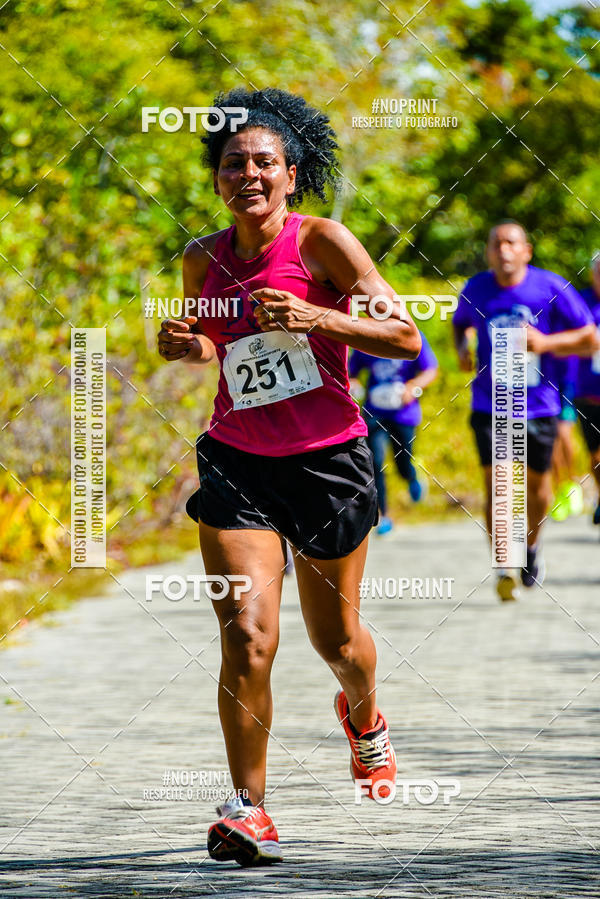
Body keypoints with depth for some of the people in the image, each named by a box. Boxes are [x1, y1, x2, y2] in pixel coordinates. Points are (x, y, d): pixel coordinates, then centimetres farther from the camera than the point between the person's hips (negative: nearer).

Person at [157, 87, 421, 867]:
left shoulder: (321, 241, -9)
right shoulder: (203, 260, 4)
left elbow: (406, 338, -11)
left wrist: (317, 318, -25)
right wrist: (183, 347, 0)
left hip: (328, 462, -2)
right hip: (237, 462, 2)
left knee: (336, 639, 13)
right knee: (245, 634, -16)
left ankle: (364, 717, 49)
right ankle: (248, 808, -8)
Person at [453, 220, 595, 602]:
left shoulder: (551, 287, -7)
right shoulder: (475, 291, 0)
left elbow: (590, 339, -5)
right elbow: (460, 322, 24)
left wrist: (545, 342, -20)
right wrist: (462, 347, 1)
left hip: (539, 407, 0)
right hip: (490, 407, 0)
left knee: (537, 482, 13)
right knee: (495, 483, -14)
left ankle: (533, 546, 41)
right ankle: (503, 568, -13)